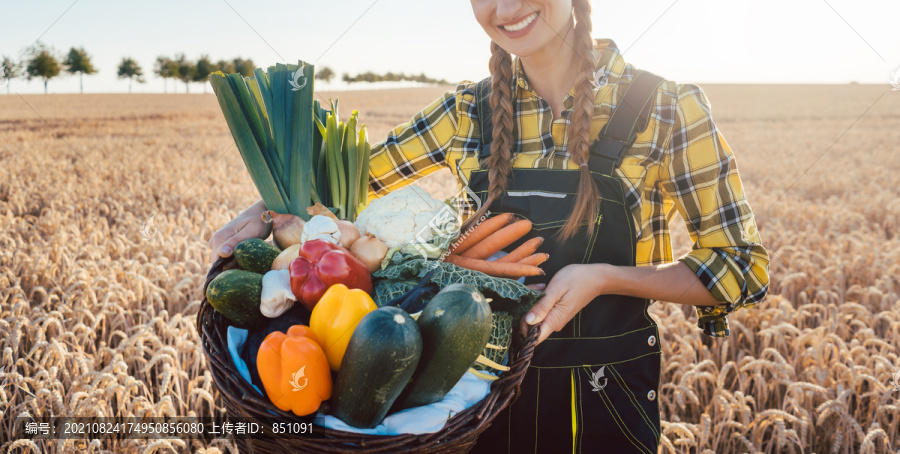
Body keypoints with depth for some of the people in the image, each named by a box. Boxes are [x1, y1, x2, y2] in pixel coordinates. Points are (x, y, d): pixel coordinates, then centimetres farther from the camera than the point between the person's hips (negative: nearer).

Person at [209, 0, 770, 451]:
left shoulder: (667, 108, -12)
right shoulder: (471, 109, -2)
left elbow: (744, 269, -8)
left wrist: (603, 276, -22)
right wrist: (275, 204, -11)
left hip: (604, 396, -2)